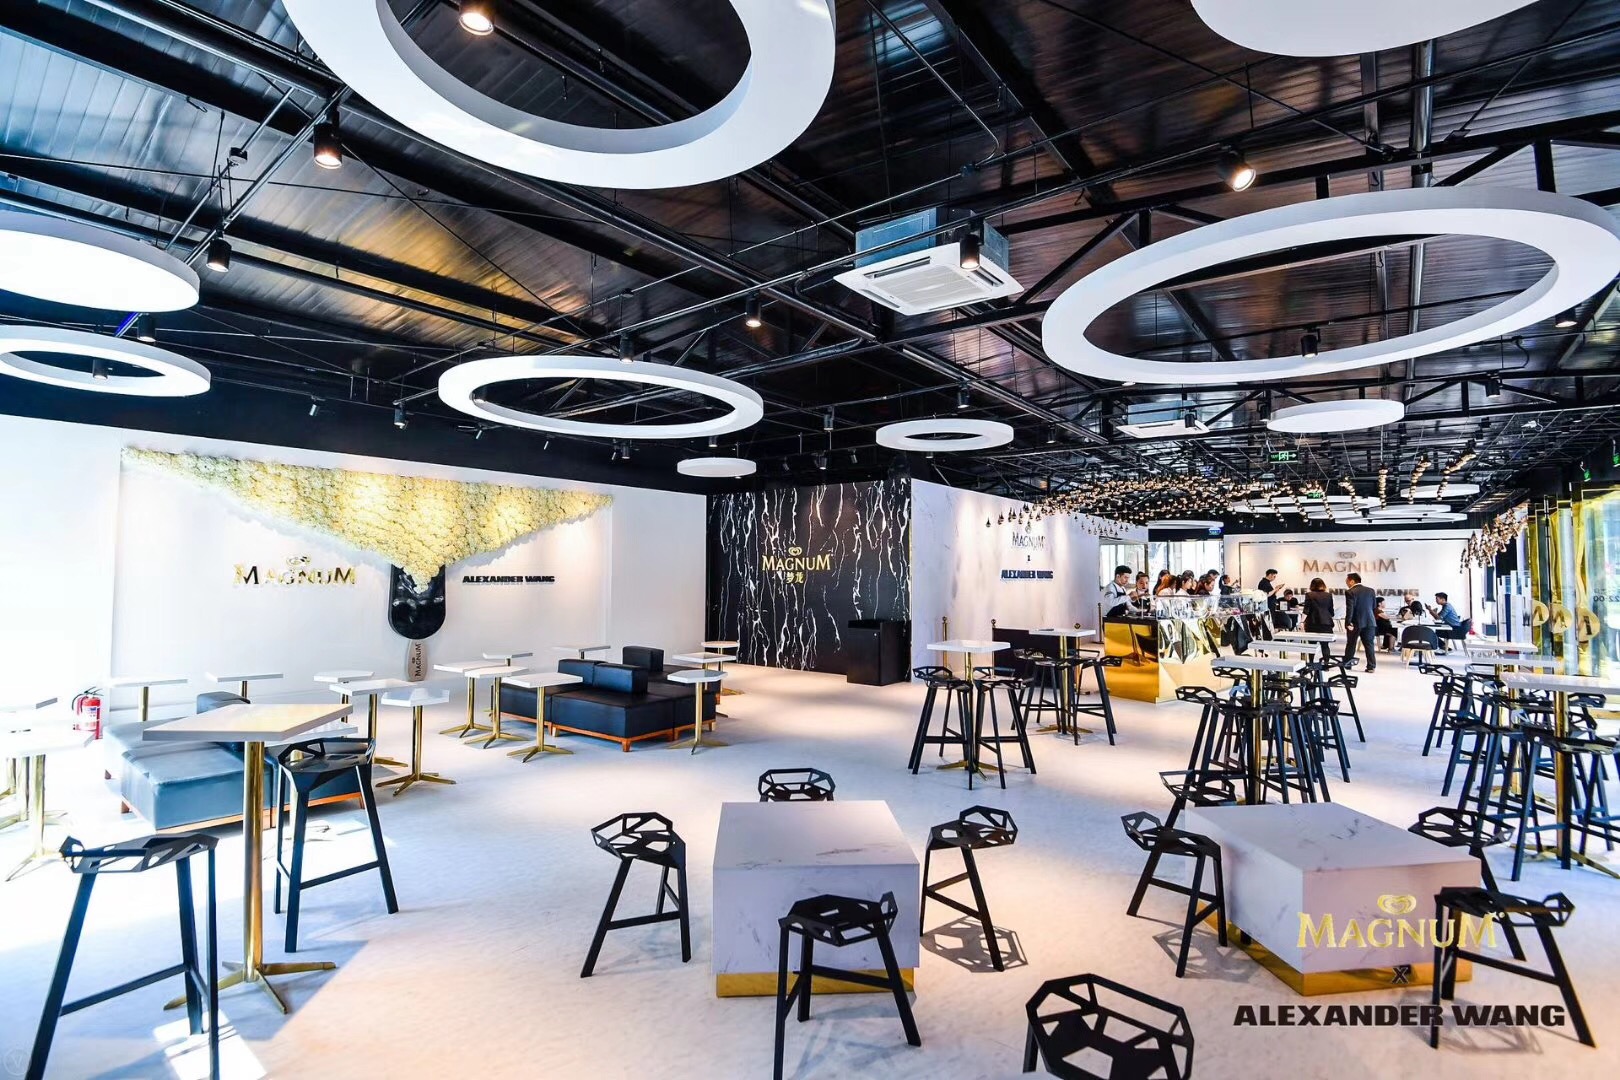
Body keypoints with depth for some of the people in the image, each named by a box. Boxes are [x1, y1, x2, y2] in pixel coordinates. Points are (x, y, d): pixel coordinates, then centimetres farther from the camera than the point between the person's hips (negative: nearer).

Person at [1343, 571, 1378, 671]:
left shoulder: (1350, 592, -12)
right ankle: (1371, 666, 4)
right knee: (1369, 645, 7)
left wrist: (1348, 623, -19)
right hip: (1369, 622, 5)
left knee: (1350, 644, 7)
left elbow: (1350, 609, -19)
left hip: (1355, 623, -4)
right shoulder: (1371, 591, 7)